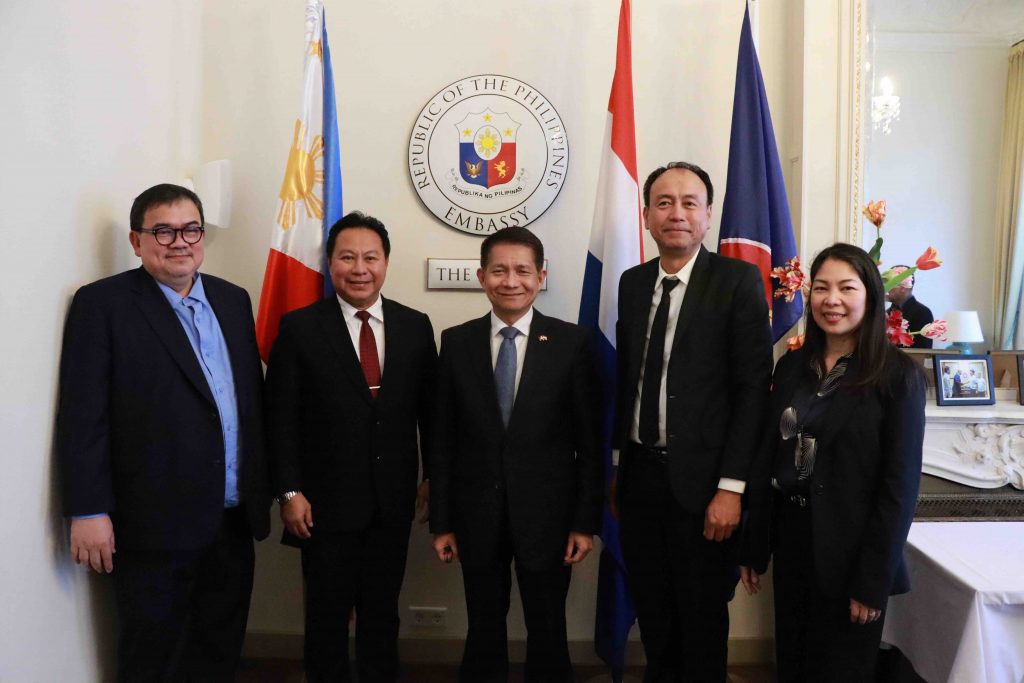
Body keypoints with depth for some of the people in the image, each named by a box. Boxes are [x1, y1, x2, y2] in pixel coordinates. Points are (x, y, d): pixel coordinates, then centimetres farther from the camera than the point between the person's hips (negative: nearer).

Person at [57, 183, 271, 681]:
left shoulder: (232, 300, 10)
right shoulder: (102, 304, -6)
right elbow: (83, 416, -10)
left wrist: (262, 486, 11)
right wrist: (88, 511, -13)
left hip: (234, 520, 5)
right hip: (155, 525, -5)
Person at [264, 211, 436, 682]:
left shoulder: (415, 326, 2)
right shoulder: (299, 328, -5)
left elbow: (429, 408, 7)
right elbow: (280, 418, -6)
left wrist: (434, 475, 7)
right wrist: (289, 492, -9)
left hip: (393, 501, 3)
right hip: (326, 502, -2)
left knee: (382, 613, 16)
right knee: (327, 617, 12)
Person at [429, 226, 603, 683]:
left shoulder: (572, 342, -5)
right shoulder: (456, 342, 0)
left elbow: (589, 439, -3)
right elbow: (444, 439, 2)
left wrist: (586, 521, -5)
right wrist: (442, 521, 1)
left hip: (546, 514, -1)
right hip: (477, 516, 2)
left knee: (548, 634, 12)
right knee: (483, 633, 15)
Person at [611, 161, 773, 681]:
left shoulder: (738, 281, -8)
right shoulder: (632, 283, 8)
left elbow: (753, 388, -12)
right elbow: (626, 378, 11)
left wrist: (731, 487, -15)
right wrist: (618, 463, 10)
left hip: (700, 482, -4)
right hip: (639, 476, 5)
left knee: (702, 619, 12)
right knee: (652, 615, 19)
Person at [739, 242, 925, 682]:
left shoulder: (897, 374, -10)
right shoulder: (792, 366, 5)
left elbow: (900, 484, -12)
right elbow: (769, 458, 6)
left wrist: (873, 579, -14)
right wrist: (753, 548, 6)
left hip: (850, 551, -4)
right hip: (791, 539, 5)